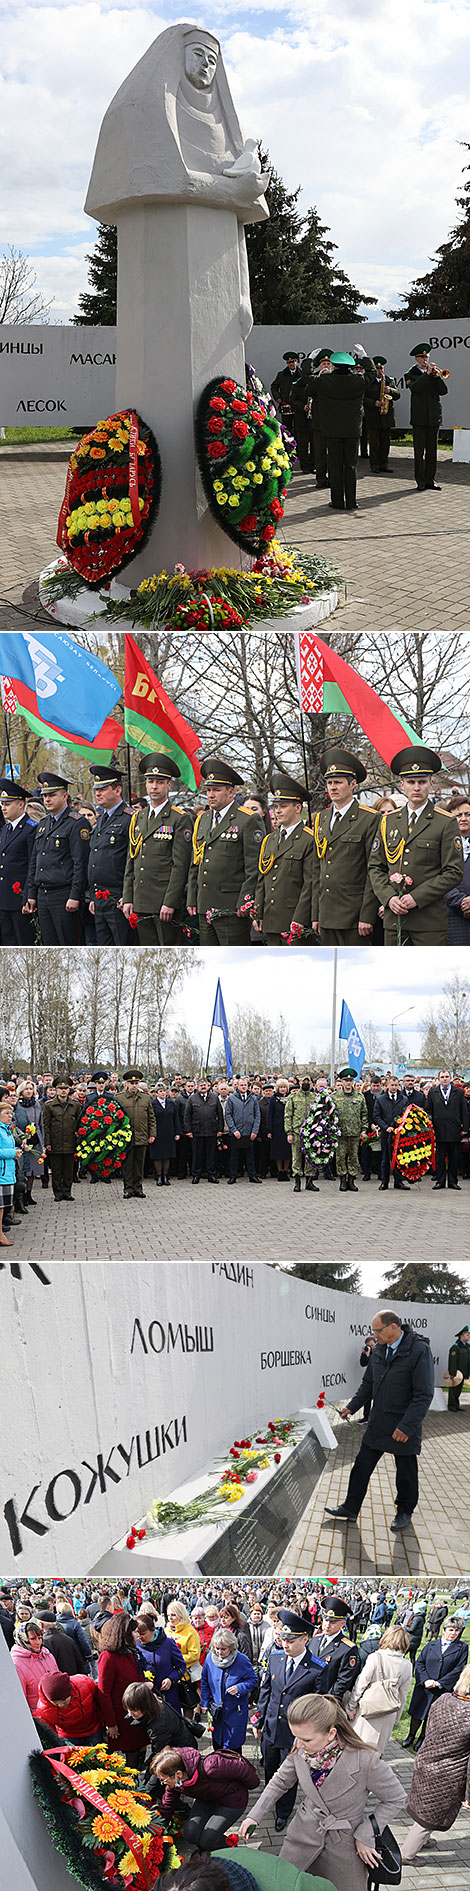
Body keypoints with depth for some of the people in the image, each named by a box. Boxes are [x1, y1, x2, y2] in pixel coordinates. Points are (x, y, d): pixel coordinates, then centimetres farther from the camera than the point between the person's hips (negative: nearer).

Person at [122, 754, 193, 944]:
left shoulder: (180, 819, -5)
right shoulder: (138, 818, 16)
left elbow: (180, 865, -11)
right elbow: (131, 862, 17)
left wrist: (170, 903, -16)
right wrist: (128, 898, 9)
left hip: (166, 902, -6)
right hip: (141, 904, 6)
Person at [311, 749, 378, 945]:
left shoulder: (369, 820, -5)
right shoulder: (321, 819, 15)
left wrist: (367, 916, -13)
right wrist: (316, 914, 13)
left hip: (353, 916, -6)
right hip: (327, 916, 6)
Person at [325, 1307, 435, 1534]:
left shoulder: (419, 1350, -20)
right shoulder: (379, 1350, 3)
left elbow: (424, 1395, -20)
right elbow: (368, 1382, 18)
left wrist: (406, 1427, -23)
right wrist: (353, 1406, 7)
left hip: (404, 1426, -6)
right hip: (378, 1422, 6)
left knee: (406, 1474, 9)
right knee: (362, 1466, 9)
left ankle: (404, 1513, 28)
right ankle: (350, 1509, 19)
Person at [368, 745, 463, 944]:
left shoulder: (446, 823, 0)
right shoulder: (388, 821, 13)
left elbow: (453, 873, -5)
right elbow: (375, 867, 14)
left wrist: (416, 898, -12)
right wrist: (389, 898, -4)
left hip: (429, 919, -4)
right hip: (393, 918, 4)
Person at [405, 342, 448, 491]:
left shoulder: (434, 372, 13)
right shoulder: (411, 375, 3)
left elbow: (443, 390, 2)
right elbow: (415, 388, -17)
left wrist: (437, 376, -12)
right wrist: (427, 374, -21)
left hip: (434, 417, 3)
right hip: (419, 419, -3)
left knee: (432, 452, 5)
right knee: (419, 452, -3)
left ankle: (430, 480, 10)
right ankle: (421, 482, 0)